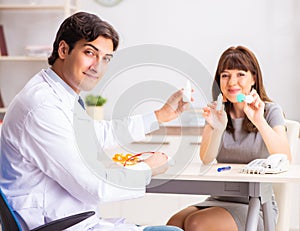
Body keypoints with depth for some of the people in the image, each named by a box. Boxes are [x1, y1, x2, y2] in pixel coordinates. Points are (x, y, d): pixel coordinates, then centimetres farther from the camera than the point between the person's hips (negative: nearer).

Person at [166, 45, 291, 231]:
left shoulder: (270, 111, -1)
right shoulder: (218, 112, 9)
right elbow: (206, 159, -8)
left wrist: (259, 121, -33)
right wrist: (217, 129, -29)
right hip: (219, 200, 4)